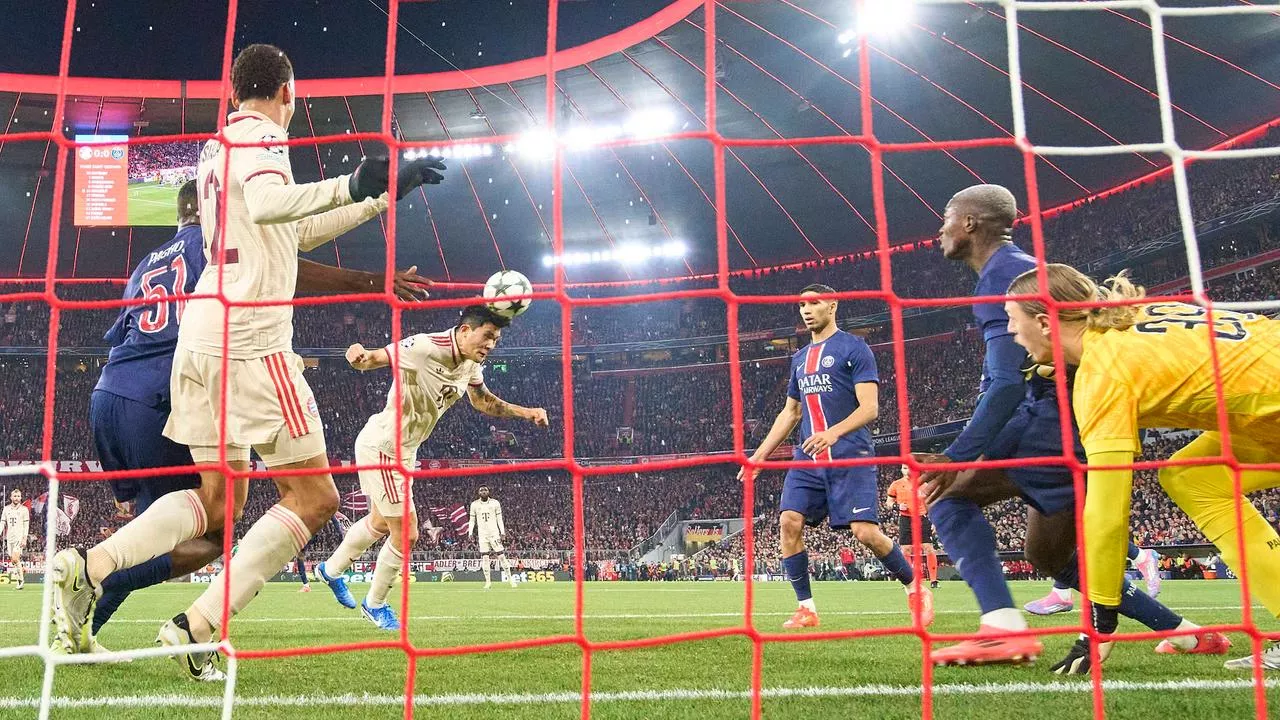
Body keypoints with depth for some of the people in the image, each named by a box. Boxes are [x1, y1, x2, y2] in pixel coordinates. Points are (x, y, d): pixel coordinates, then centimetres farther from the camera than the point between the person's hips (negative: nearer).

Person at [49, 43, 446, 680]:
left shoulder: (219, 147, 24)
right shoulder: (261, 136, -3)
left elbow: (296, 233, 31)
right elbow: (268, 204, -27)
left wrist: (378, 200, 33)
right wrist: (353, 186, -36)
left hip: (200, 337, 9)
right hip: (250, 338, -9)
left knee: (219, 501, 18)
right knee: (314, 497, -3)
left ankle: (86, 568, 4)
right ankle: (195, 628, -8)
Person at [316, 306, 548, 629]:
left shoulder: (471, 365, -2)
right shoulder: (425, 347, -28)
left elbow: (485, 402, 14)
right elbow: (373, 358, -28)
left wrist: (527, 412, 2)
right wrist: (359, 355, -52)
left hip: (404, 450, 10)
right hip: (381, 447, -10)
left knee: (380, 522, 28)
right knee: (406, 533, -5)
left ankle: (331, 569, 52)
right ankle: (375, 604, 19)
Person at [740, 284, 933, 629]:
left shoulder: (854, 348, -1)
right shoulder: (800, 358, 19)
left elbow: (869, 407, -10)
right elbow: (790, 413, 26)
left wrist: (834, 432, -27)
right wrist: (760, 454, 19)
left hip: (850, 457, -6)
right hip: (808, 460, 6)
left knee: (865, 531, -13)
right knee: (789, 522, -12)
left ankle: (916, 589, 13)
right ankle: (806, 609, -1)